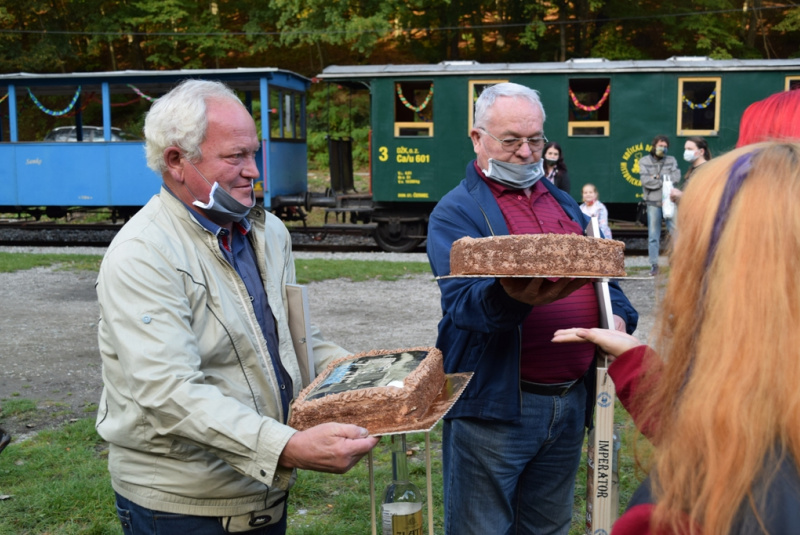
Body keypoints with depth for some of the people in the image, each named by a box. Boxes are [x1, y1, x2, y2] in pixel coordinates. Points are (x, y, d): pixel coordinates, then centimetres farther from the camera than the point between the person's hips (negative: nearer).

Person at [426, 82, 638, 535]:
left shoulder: (564, 204, 16)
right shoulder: (457, 212, -6)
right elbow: (463, 301, -20)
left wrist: (619, 317, -3)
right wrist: (510, 299, -41)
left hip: (570, 402, 6)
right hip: (495, 405, -6)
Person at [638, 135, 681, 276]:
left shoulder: (671, 160, 11)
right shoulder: (644, 161, 6)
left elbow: (676, 177, -5)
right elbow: (645, 180, -8)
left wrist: (657, 177, -9)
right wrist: (665, 180, -6)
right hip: (653, 202, -1)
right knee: (653, 235, 2)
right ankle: (654, 265, 7)